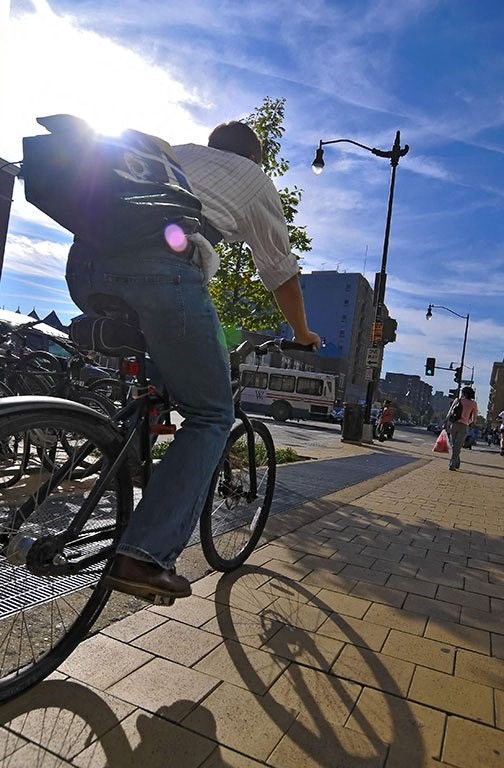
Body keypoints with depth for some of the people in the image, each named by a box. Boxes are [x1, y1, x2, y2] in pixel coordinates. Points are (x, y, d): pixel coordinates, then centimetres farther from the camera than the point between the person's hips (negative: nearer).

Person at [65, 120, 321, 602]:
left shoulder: (175, 152, 38)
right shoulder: (254, 178, 25)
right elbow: (281, 273, 27)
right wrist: (302, 335, 43)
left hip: (84, 259, 6)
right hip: (163, 269, -6)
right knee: (212, 416, 6)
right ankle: (145, 556, -2)